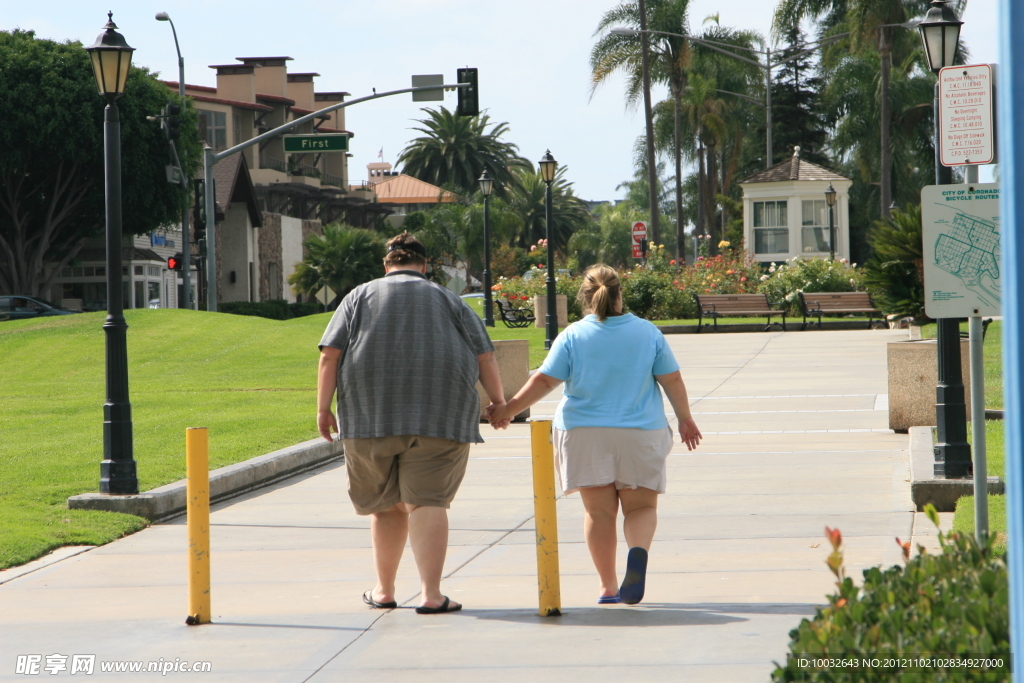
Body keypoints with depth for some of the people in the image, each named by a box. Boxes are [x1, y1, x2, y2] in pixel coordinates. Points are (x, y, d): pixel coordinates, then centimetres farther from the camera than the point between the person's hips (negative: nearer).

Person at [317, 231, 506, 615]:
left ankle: (384, 591, 22)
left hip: (372, 418, 1)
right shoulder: (448, 301, 14)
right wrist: (498, 402, 19)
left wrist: (323, 408, 5)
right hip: (438, 419, -1)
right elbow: (485, 357, 8)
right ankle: (431, 595, -15)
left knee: (385, 505, 13)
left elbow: (330, 355, 2)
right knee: (427, 503, -5)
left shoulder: (360, 297, 13)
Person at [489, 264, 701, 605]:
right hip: (641, 434, 0)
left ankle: (608, 587, 3)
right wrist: (685, 419, 15)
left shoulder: (573, 335, -3)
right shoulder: (647, 332, 0)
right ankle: (639, 550, -24)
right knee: (641, 506, 7)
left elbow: (545, 380, -4)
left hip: (585, 435, 0)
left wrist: (509, 410, 6)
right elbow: (672, 379, 2)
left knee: (599, 511, 6)